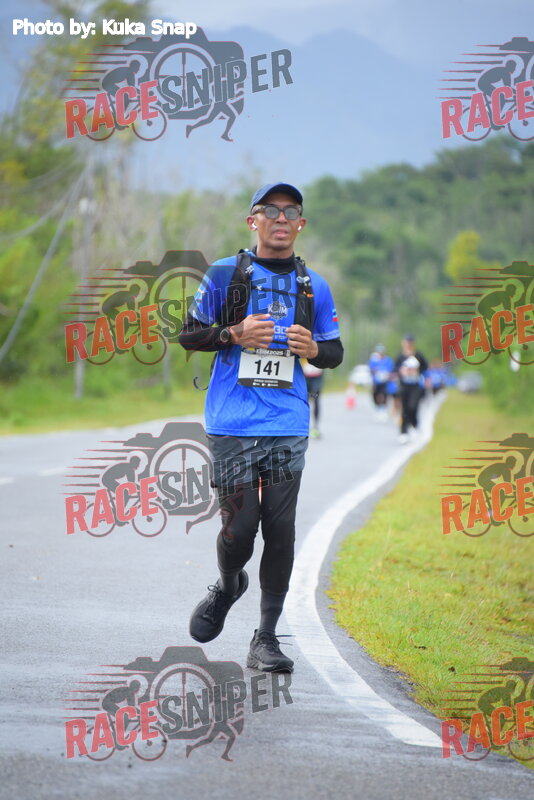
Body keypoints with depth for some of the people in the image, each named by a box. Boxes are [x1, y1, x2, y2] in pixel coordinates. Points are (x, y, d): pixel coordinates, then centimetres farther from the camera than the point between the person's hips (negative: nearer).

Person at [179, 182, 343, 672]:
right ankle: (229, 586, 30)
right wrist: (234, 333, -10)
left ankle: (267, 640, 7)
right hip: (232, 427, -2)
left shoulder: (314, 286, 11)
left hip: (288, 427, 2)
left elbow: (335, 352, 18)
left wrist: (313, 349, -5)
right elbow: (188, 334, 8)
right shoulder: (225, 275, 4)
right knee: (240, 527, -4)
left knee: (281, 531, -2)